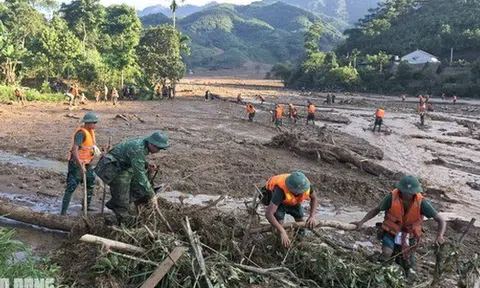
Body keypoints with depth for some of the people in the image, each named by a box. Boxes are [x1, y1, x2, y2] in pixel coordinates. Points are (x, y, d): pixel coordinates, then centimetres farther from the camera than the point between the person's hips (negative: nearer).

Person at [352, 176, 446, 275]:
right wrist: (362, 222, -20)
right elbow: (376, 210, -9)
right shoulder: (392, 197, -24)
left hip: (408, 238, 2)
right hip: (391, 233, -1)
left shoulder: (421, 203, -25)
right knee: (386, 253, -28)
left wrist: (439, 236, -41)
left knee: (407, 265, 11)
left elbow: (441, 221, -21)